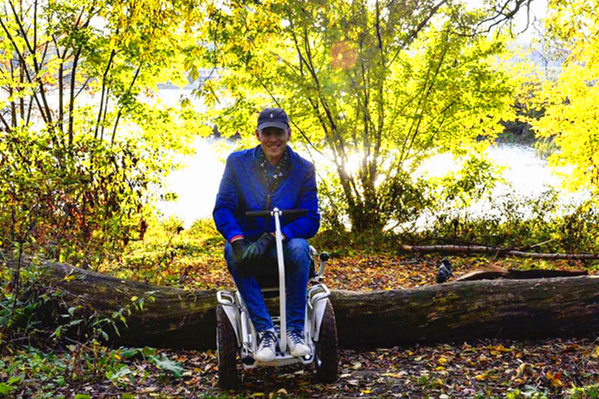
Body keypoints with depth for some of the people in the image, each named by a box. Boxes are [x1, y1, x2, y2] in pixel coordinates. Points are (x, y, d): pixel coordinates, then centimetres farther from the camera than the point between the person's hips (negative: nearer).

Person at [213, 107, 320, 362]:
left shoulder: (303, 169, -1)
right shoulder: (238, 163, 1)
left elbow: (311, 219, -8)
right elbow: (222, 209, -5)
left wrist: (272, 238, -24)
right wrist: (237, 240, -26)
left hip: (284, 248, 0)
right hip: (248, 244, 1)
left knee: (299, 248, -34)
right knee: (231, 251, -33)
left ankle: (295, 330, -23)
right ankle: (265, 331, -30)